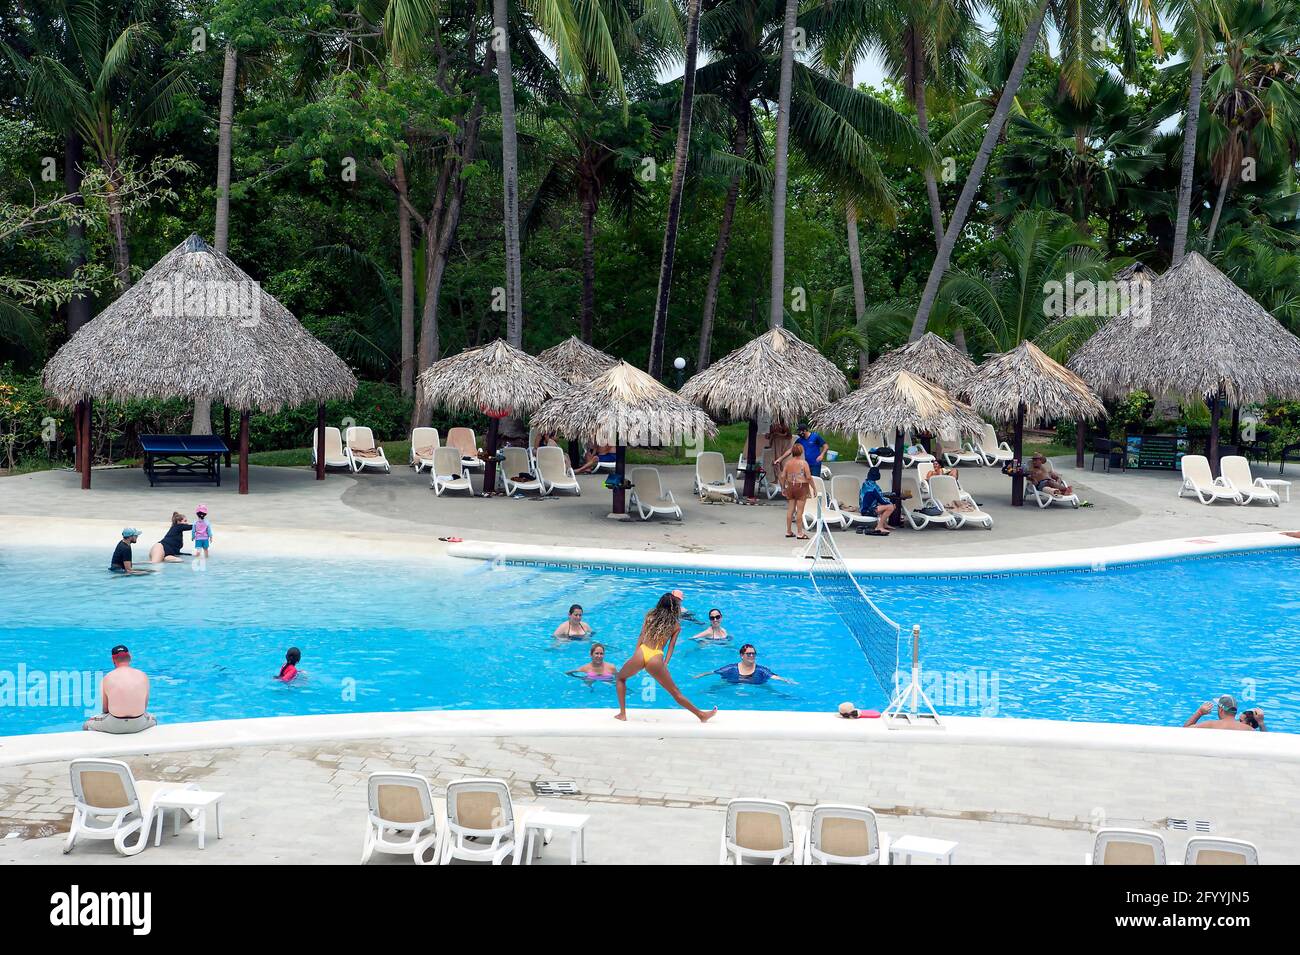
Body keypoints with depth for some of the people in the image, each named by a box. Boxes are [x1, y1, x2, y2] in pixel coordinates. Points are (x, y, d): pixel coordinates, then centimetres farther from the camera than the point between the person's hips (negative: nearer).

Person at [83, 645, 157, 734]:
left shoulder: (107, 679, -4)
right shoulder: (143, 676, 0)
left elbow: (105, 709, 2)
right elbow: (145, 706, 7)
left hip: (115, 726, -2)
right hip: (138, 725, 2)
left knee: (88, 724, 28)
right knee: (153, 719, 38)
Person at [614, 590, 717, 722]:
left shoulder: (650, 616, 18)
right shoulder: (676, 626, 14)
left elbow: (641, 637, 11)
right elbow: (671, 646, 7)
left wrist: (635, 656, 9)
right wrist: (665, 664, 4)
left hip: (640, 654, 1)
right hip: (656, 660, -1)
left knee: (620, 678, 29)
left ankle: (622, 714, 21)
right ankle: (701, 715, 14)